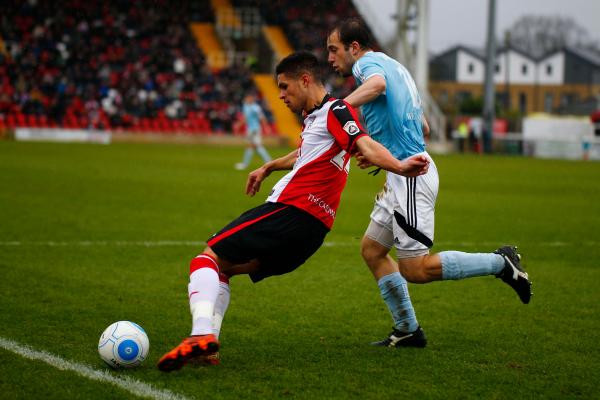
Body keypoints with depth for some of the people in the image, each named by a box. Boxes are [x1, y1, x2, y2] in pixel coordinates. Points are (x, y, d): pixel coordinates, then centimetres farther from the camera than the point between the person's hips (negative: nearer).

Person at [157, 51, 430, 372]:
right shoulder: (315, 116, 22)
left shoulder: (335, 110, -7)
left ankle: (202, 334, -30)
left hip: (293, 211, -10)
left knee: (208, 259, -12)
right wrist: (268, 167, 58)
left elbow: (366, 144, -23)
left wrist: (400, 167, -41)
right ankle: (207, 345, 7)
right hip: (311, 226, 10)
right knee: (221, 269, 17)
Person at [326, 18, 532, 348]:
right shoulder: (392, 66, 21)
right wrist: (379, 153, 28)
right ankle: (407, 330, 15)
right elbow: (422, 127, 27)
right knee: (371, 250, 13)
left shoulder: (368, 62, -8)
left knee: (415, 269, -8)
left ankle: (500, 263, -2)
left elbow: (376, 84, -36)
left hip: (411, 176, -10)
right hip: (404, 175, 10)